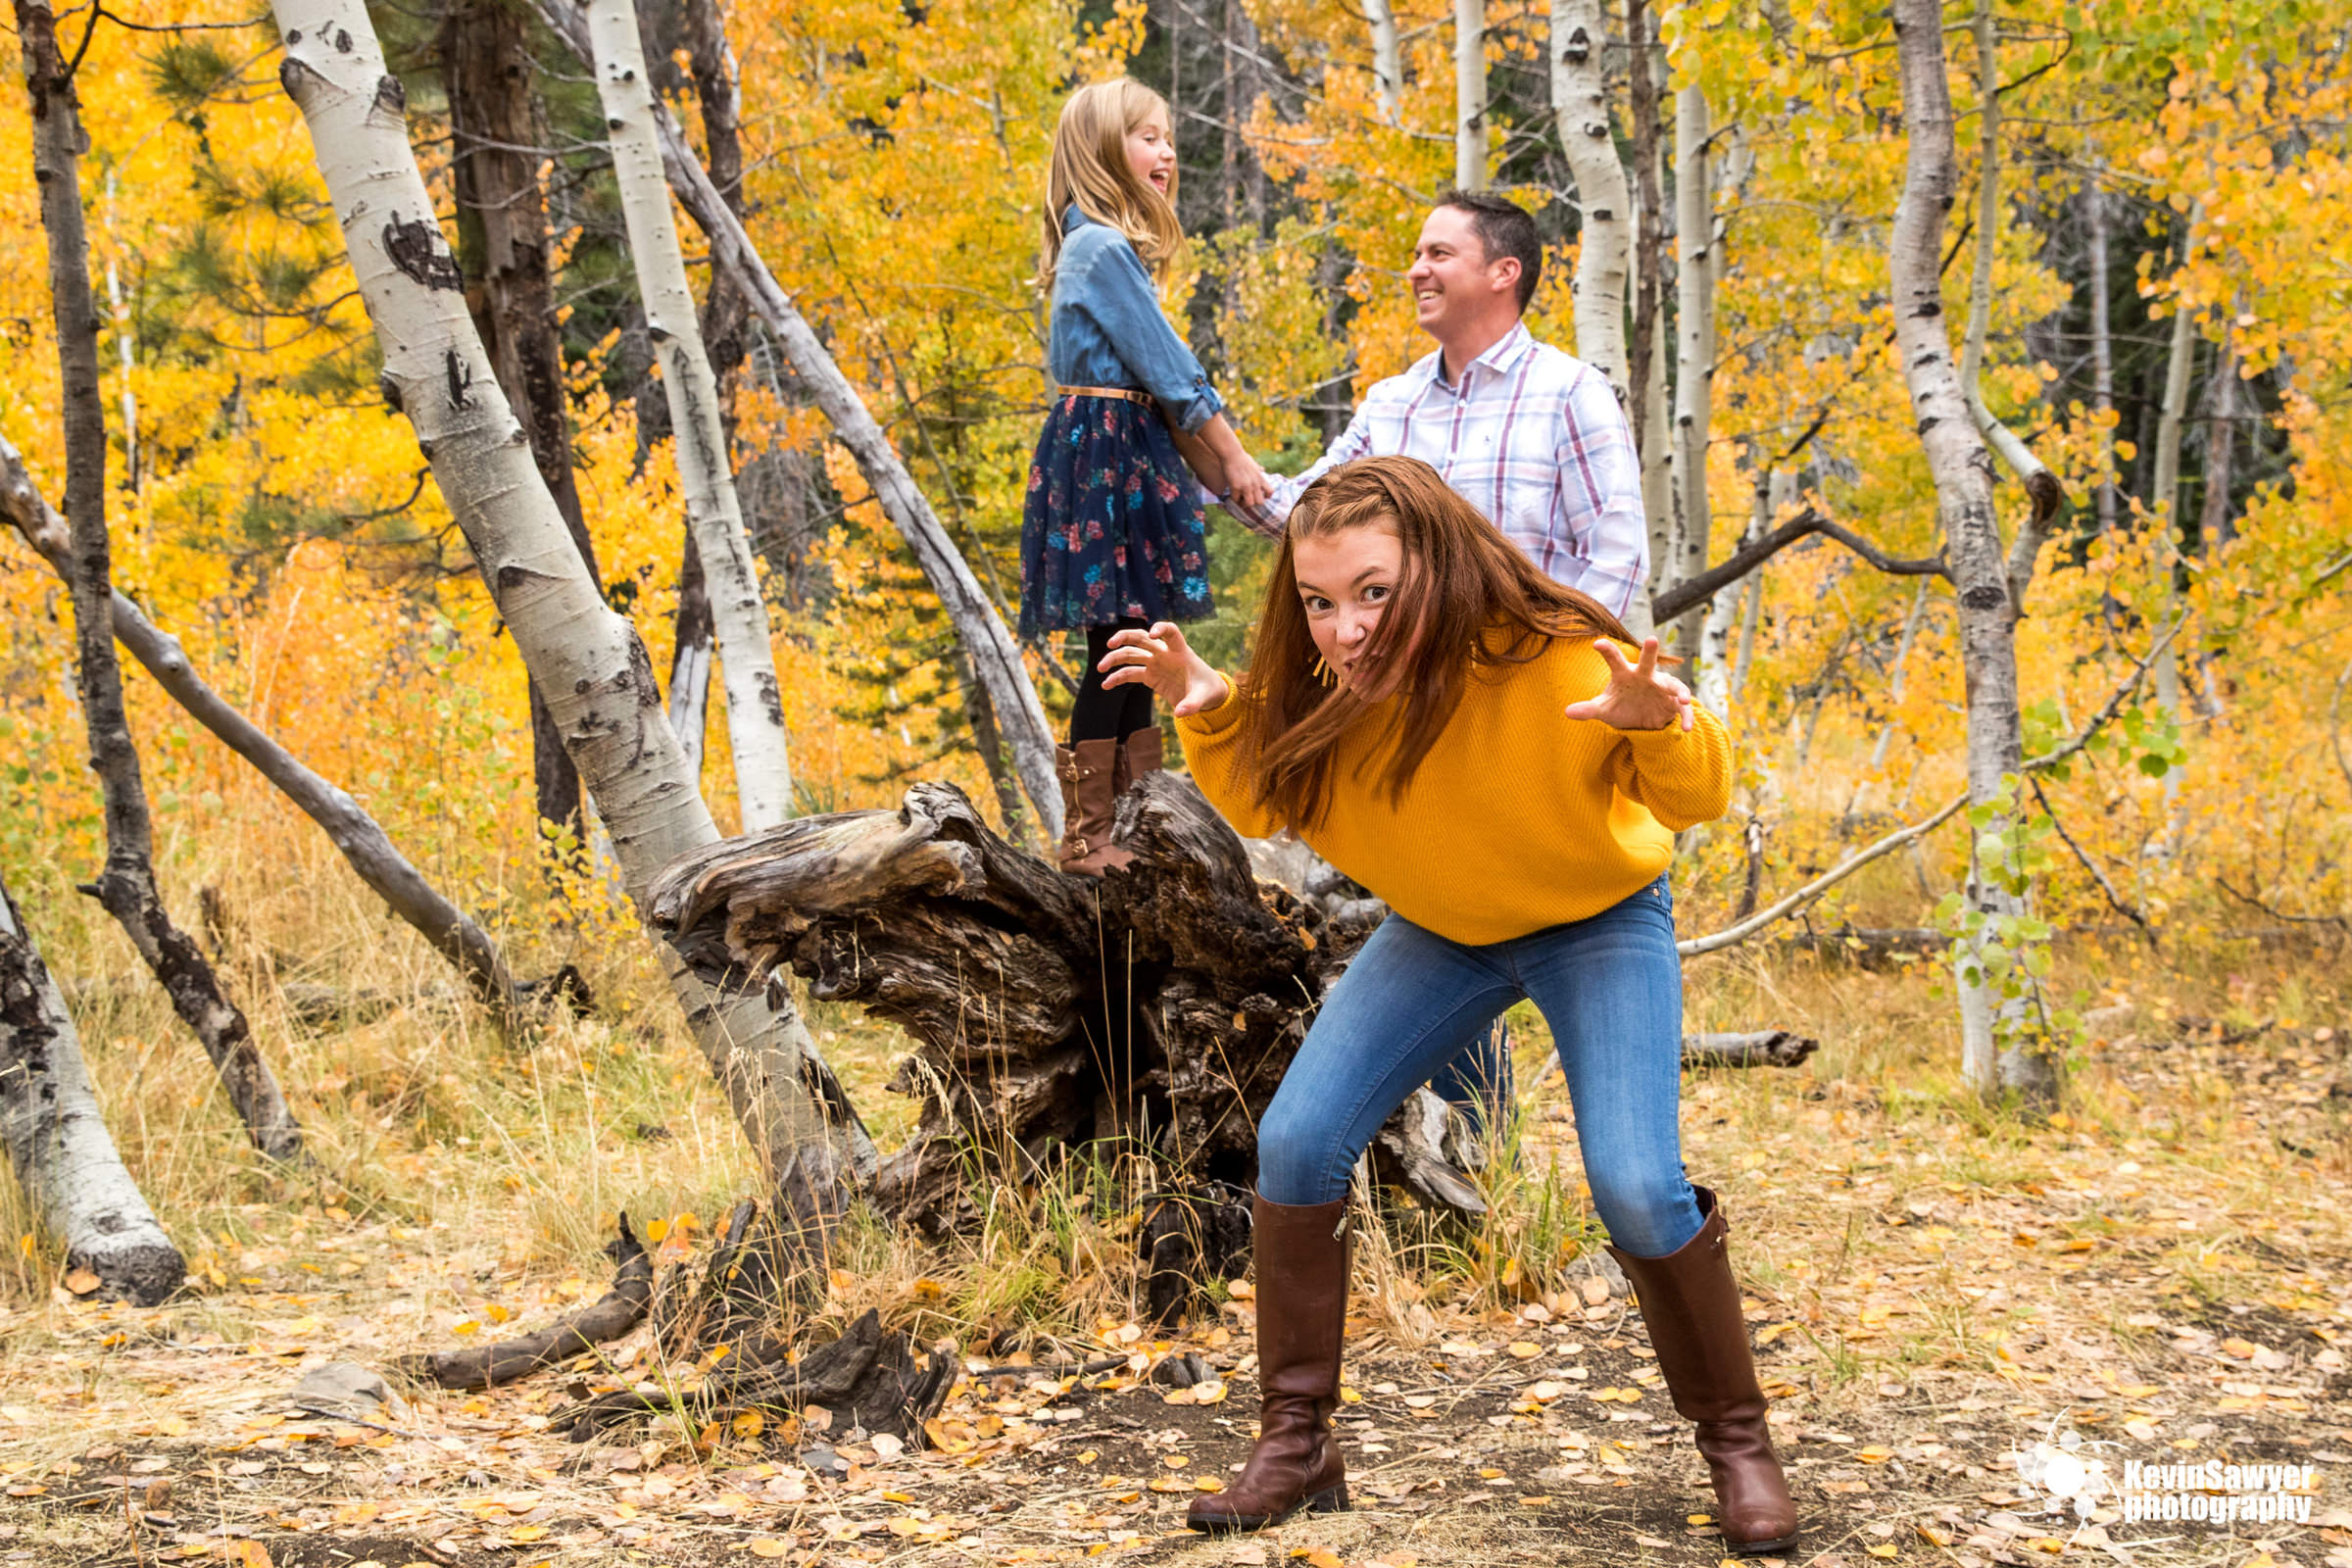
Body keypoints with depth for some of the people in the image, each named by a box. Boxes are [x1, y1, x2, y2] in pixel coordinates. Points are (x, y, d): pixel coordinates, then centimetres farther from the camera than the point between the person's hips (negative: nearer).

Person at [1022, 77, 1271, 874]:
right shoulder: (1104, 249, -13)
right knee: (1118, 644, -8)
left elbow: (1151, 373, 16)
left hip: (1126, 454, 10)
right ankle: (1086, 837, -4)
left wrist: (1212, 462, 12)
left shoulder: (1103, 247, 18)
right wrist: (1232, 457, -5)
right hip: (1105, 455, -10)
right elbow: (1166, 366, -13)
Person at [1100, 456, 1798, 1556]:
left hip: (1599, 922, -4)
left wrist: (1658, 726, -47)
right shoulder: (1322, 692, -21)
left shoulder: (1555, 662, -34)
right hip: (1438, 931, 4)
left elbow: (1701, 797, -24)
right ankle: (1295, 1445, 5)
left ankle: (1738, 1443, 4)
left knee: (1636, 1189, -20)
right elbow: (1262, 807, -2)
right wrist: (1206, 712, -22)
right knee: (1296, 1143, -10)